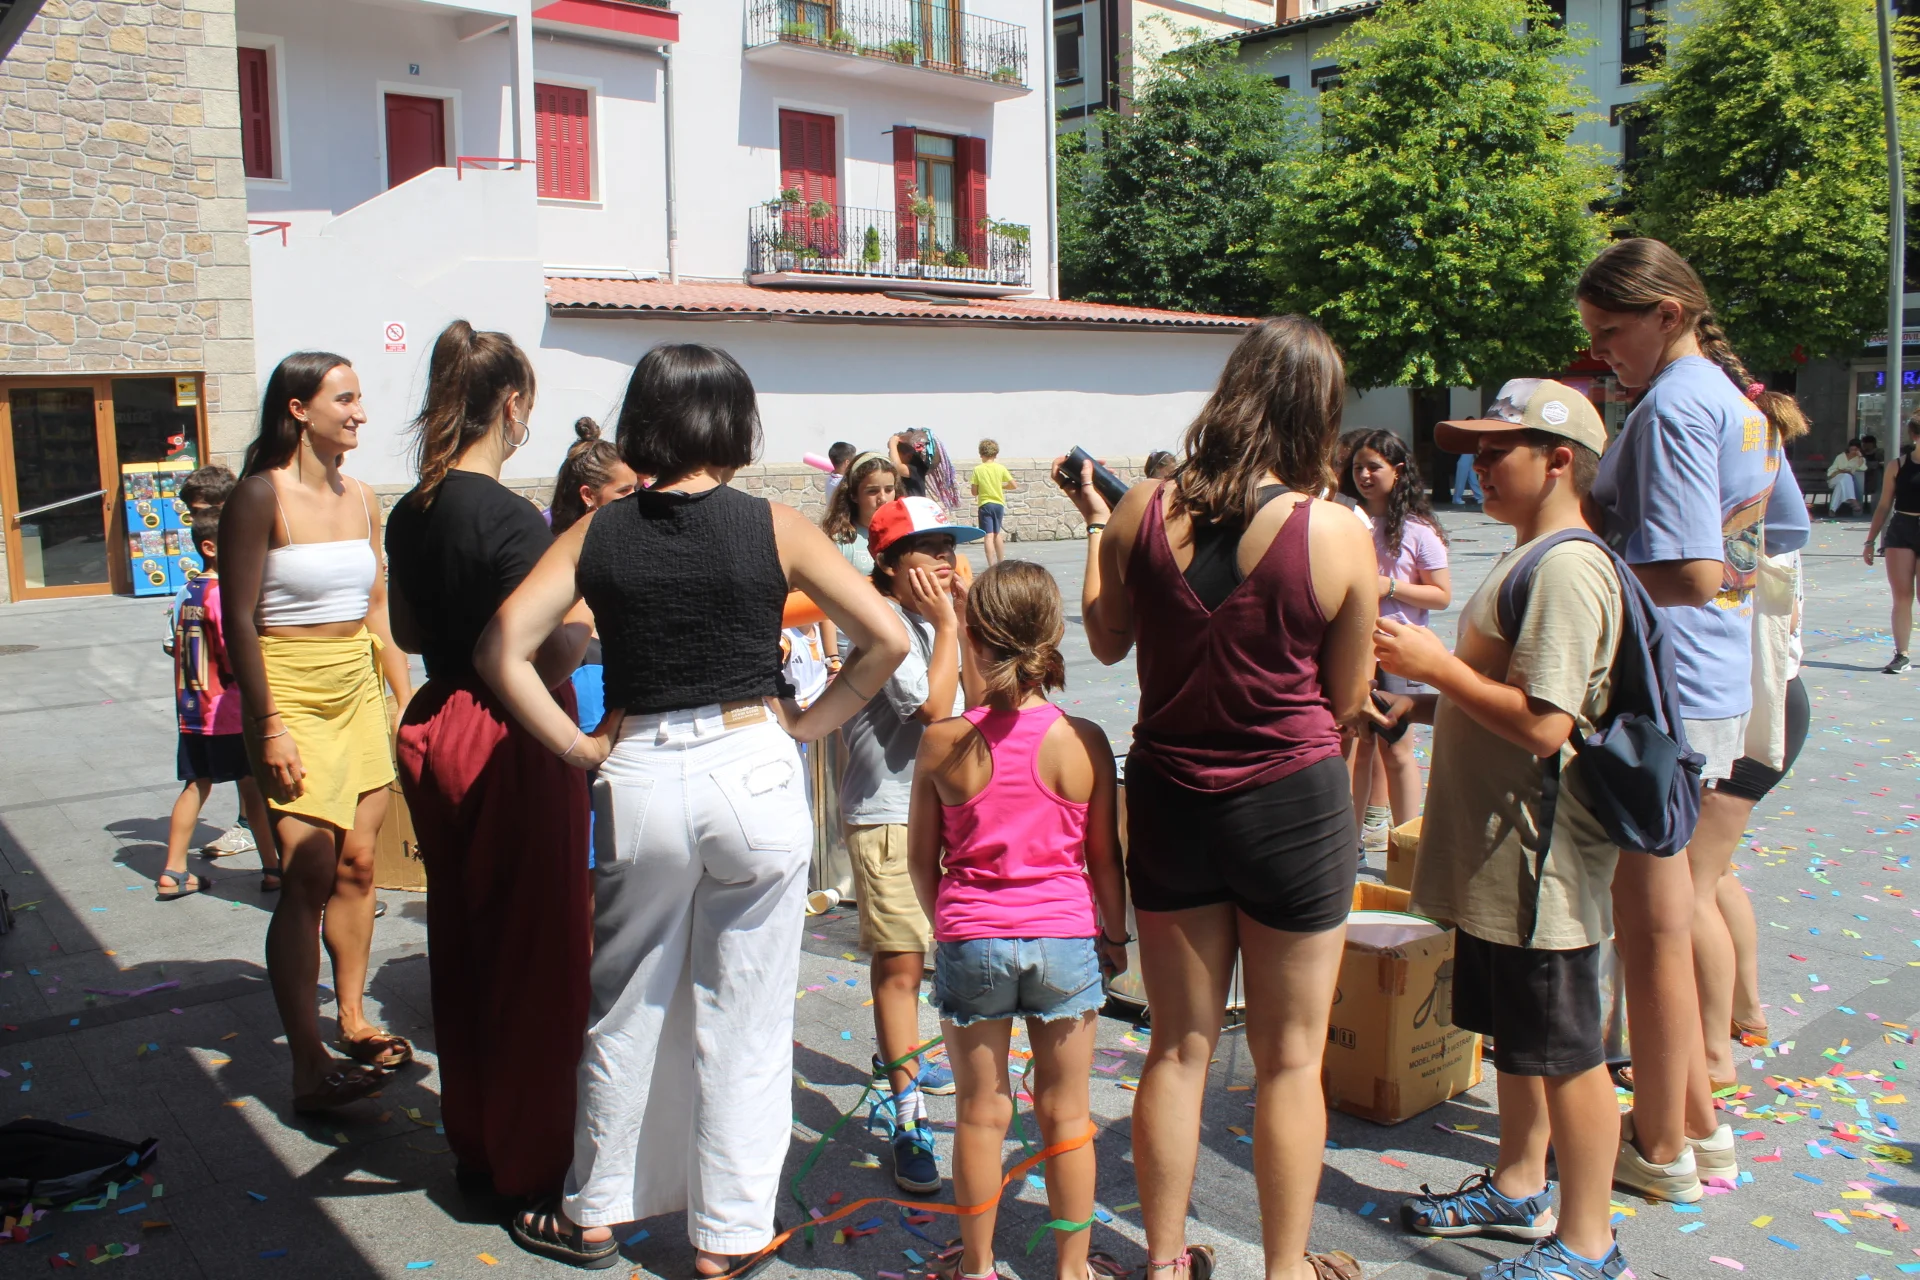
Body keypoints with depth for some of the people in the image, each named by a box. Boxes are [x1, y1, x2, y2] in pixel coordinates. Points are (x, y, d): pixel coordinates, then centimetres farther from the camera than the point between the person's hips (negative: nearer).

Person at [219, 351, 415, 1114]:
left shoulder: (360, 499, 10)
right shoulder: (262, 495, -9)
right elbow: (239, 619, -12)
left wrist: (405, 697, 11)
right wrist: (269, 726, -16)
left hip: (359, 692, 6)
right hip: (292, 696, -6)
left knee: (357, 862, 9)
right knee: (308, 876, -7)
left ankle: (353, 1022, 26)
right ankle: (309, 1069, 0)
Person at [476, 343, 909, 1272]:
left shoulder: (598, 533, 1)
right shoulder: (772, 529, -4)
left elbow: (502, 650, -6)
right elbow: (886, 639, -6)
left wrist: (580, 748, -1)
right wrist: (805, 725, 0)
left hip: (639, 781, 2)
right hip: (753, 776, -2)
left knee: (626, 1011, 19)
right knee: (742, 1021, 11)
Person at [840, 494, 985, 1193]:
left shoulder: (931, 620, 12)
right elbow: (935, 706, -22)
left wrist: (964, 615, 1)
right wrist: (947, 622, -17)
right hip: (886, 813, -8)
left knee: (908, 953, 22)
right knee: (900, 960, -8)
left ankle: (898, 1057, 41)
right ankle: (907, 1117, -4)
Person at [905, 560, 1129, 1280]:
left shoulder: (941, 743, -10)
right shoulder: (1084, 742, -11)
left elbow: (921, 858, 0)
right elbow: (1105, 857, -2)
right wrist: (1115, 934, 14)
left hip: (970, 942, 0)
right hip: (1065, 938, 0)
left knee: (981, 1113, 13)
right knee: (1066, 1112, 14)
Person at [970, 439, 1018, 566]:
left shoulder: (977, 470, -7)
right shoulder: (1000, 468, -2)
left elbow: (974, 492, -4)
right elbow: (1014, 485, 0)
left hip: (985, 504, -3)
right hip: (999, 504, 3)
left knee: (989, 535, -9)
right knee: (996, 533, 21)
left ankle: (992, 566, -21)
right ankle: (1001, 562, 32)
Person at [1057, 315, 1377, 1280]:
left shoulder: (1143, 509, -8)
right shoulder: (1339, 537, -14)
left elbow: (1106, 639, 7)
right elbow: (1345, 701, -4)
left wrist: (1093, 523, 18)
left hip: (1169, 797, 3)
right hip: (1292, 803, -3)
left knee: (1178, 1047, 17)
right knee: (1291, 1058, 14)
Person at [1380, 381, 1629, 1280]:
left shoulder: (1567, 569, -19)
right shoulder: (1527, 559, 14)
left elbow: (1543, 724, -26)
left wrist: (1435, 663, -20)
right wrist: (1427, 703, 8)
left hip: (1538, 863, -10)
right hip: (1496, 855, 10)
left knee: (1565, 1052, 3)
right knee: (1513, 1035, 22)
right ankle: (1518, 1190, 38)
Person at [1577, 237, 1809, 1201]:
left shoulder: (1674, 406, -16)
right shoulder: (1740, 398, 13)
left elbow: (1689, 573, -24)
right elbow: (1785, 525, 24)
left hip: (1658, 695, -10)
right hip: (1721, 688, 10)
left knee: (1653, 926, 2)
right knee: (1684, 906, 19)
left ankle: (1659, 1147, 17)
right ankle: (1699, 1122, 31)